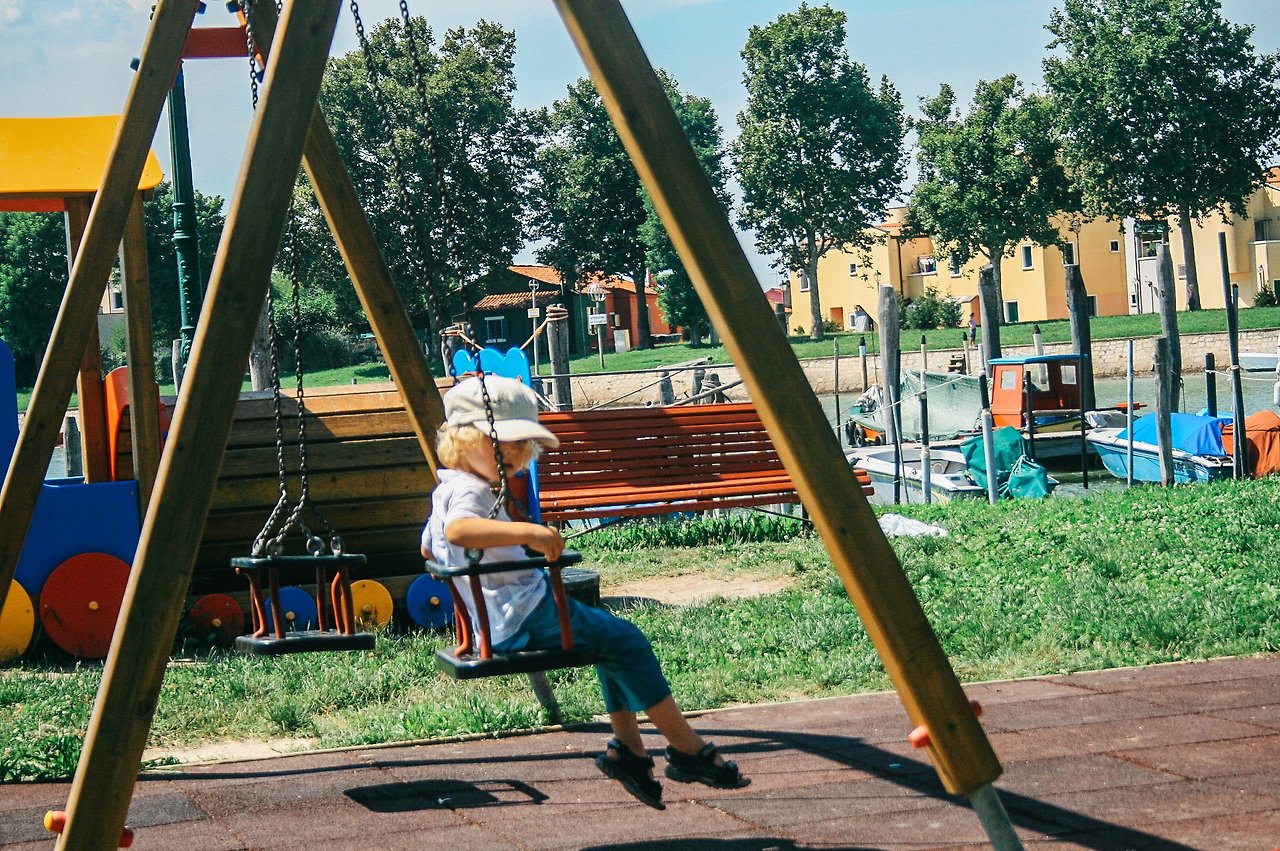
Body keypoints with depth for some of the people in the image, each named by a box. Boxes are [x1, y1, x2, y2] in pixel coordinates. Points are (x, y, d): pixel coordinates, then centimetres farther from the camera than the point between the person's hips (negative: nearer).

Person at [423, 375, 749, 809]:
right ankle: (689, 750, -2)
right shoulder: (469, 490, -17)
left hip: (500, 621, 11)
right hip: (526, 617, -11)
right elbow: (458, 529, -41)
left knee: (613, 638, 20)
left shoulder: (446, 489, 16)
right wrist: (528, 532, -42)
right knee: (625, 641, -7)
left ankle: (627, 748, 16)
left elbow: (428, 547, 32)